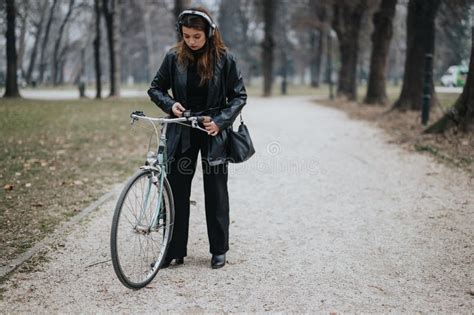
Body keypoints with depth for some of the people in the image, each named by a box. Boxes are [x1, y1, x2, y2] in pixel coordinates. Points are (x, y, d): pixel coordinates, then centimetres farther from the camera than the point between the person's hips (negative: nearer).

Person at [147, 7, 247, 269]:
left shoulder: (225, 59, -7)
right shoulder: (174, 58, -3)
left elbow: (239, 96, -2)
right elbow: (155, 89, 7)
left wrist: (220, 121, -15)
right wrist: (170, 105, -13)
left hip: (213, 132, -1)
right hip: (181, 133, 2)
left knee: (216, 193, 7)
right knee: (176, 191, 3)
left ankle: (219, 250, 19)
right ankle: (174, 251, 12)